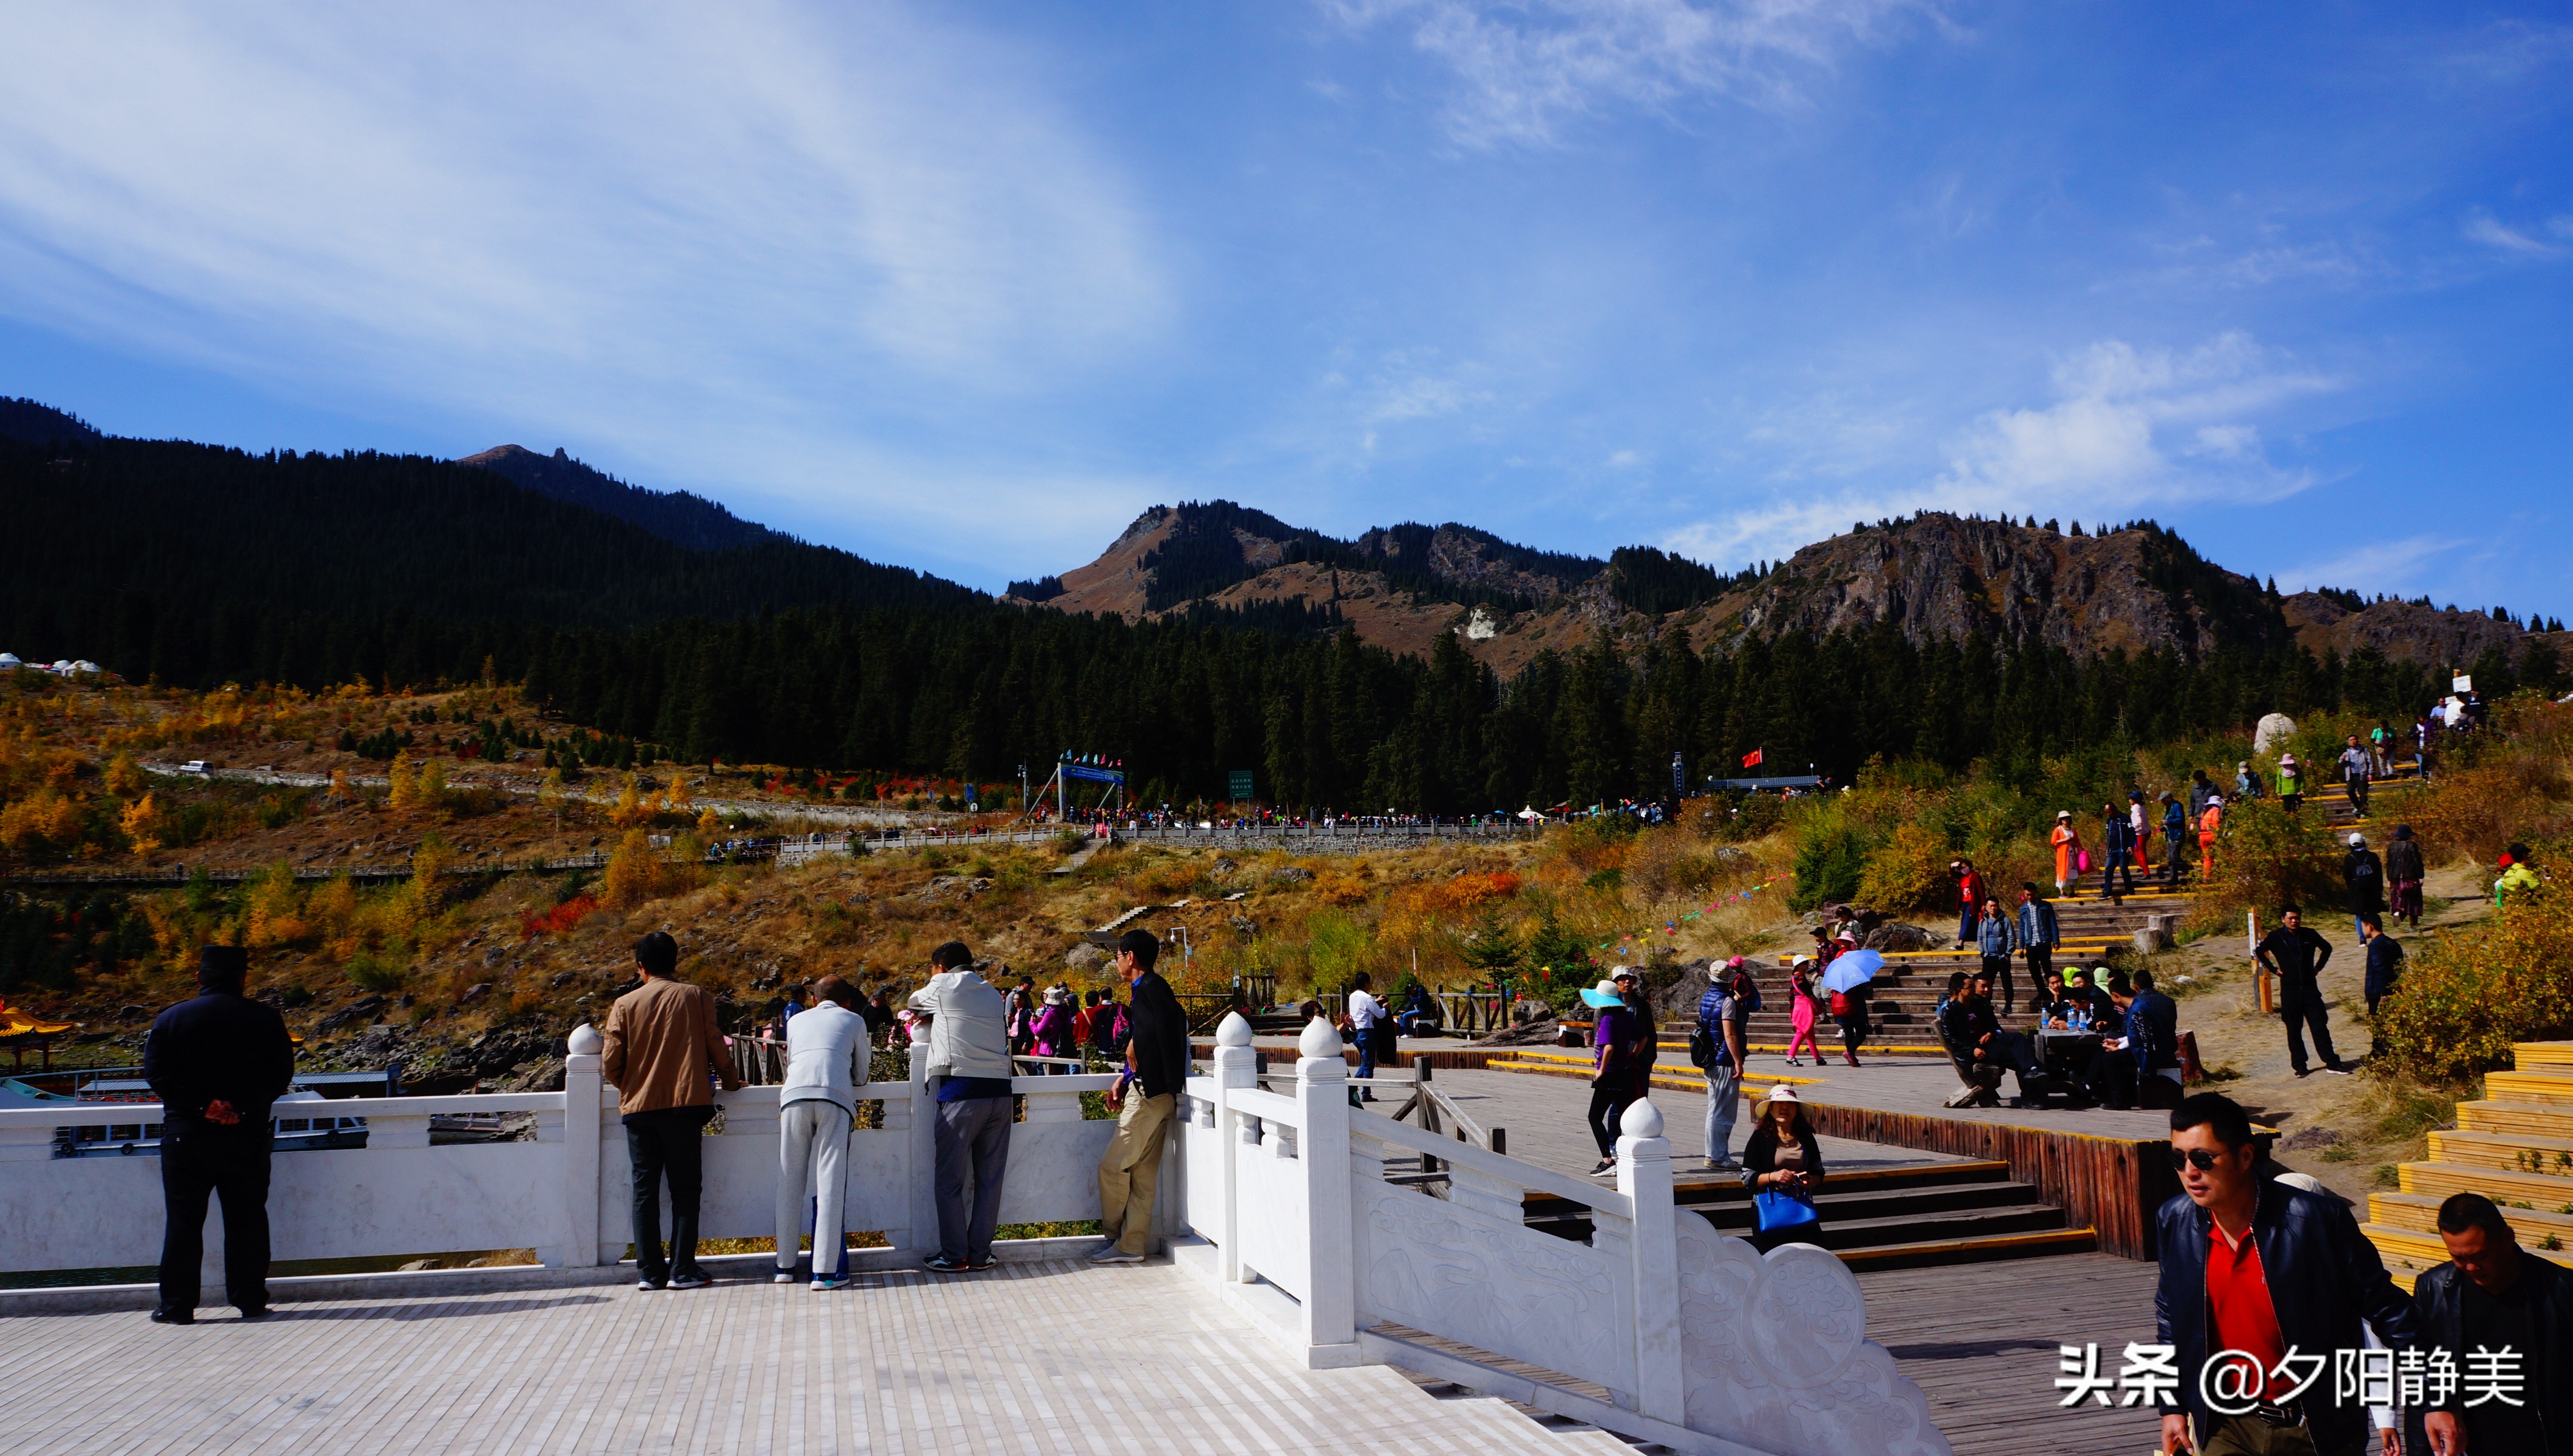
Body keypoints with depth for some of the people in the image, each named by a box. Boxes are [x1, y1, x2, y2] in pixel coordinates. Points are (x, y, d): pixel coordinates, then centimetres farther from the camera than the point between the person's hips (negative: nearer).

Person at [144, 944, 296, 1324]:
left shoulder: (171, 1019, 1)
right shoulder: (266, 1019, -1)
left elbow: (156, 1073, -6)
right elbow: (281, 1075, -5)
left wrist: (201, 1104, -10)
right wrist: (241, 1106, -9)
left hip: (186, 1134, 0)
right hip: (247, 1136, 0)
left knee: (183, 1221, 7)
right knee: (247, 1219, 7)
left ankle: (177, 1305, 9)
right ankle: (251, 1301, 9)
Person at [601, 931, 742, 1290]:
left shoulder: (625, 1004, 3)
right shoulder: (696, 997, 1)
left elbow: (610, 1063, 0)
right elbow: (715, 1046, 3)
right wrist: (730, 1082, 20)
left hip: (638, 1108, 1)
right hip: (686, 1104, -1)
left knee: (645, 1189, 8)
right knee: (685, 1189, 4)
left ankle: (650, 1271, 9)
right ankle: (682, 1270, 1)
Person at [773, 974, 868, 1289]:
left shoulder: (796, 1021, 31)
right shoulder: (854, 1021, 25)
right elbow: (861, 1077, 29)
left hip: (794, 1096, 2)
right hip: (835, 1098, -2)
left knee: (790, 1182, 9)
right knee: (831, 1182, -4)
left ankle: (785, 1267, 13)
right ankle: (826, 1272, -8)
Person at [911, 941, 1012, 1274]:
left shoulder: (942, 986, 4)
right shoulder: (993, 993, 18)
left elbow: (915, 1001, 22)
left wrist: (923, 1015, 44)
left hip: (962, 1091, -5)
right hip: (1000, 1091, 5)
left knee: (948, 1180, 3)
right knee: (990, 1179, 9)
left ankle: (955, 1256, 5)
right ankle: (980, 1255, 12)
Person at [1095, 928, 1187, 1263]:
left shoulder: (1149, 987, -13)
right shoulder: (1145, 989, 17)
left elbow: (1173, 1019, -27)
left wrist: (1134, 1043, -14)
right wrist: (1123, 1081, 12)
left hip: (1150, 1093, -10)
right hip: (1149, 1091, 10)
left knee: (1113, 1166, -2)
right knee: (1143, 1173, 10)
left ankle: (1115, 1237, 12)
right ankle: (1131, 1245, 14)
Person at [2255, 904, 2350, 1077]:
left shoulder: (2309, 934, 3)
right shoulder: (2275, 937, -2)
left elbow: (2327, 948, 20)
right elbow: (2259, 952, 12)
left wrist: (2318, 967, 11)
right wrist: (2273, 969, 4)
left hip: (2310, 987, 1)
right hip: (2289, 990, -1)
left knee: (2320, 1026, 0)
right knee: (2294, 1030, 4)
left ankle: (2332, 1063, 5)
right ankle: (2300, 1066, 11)